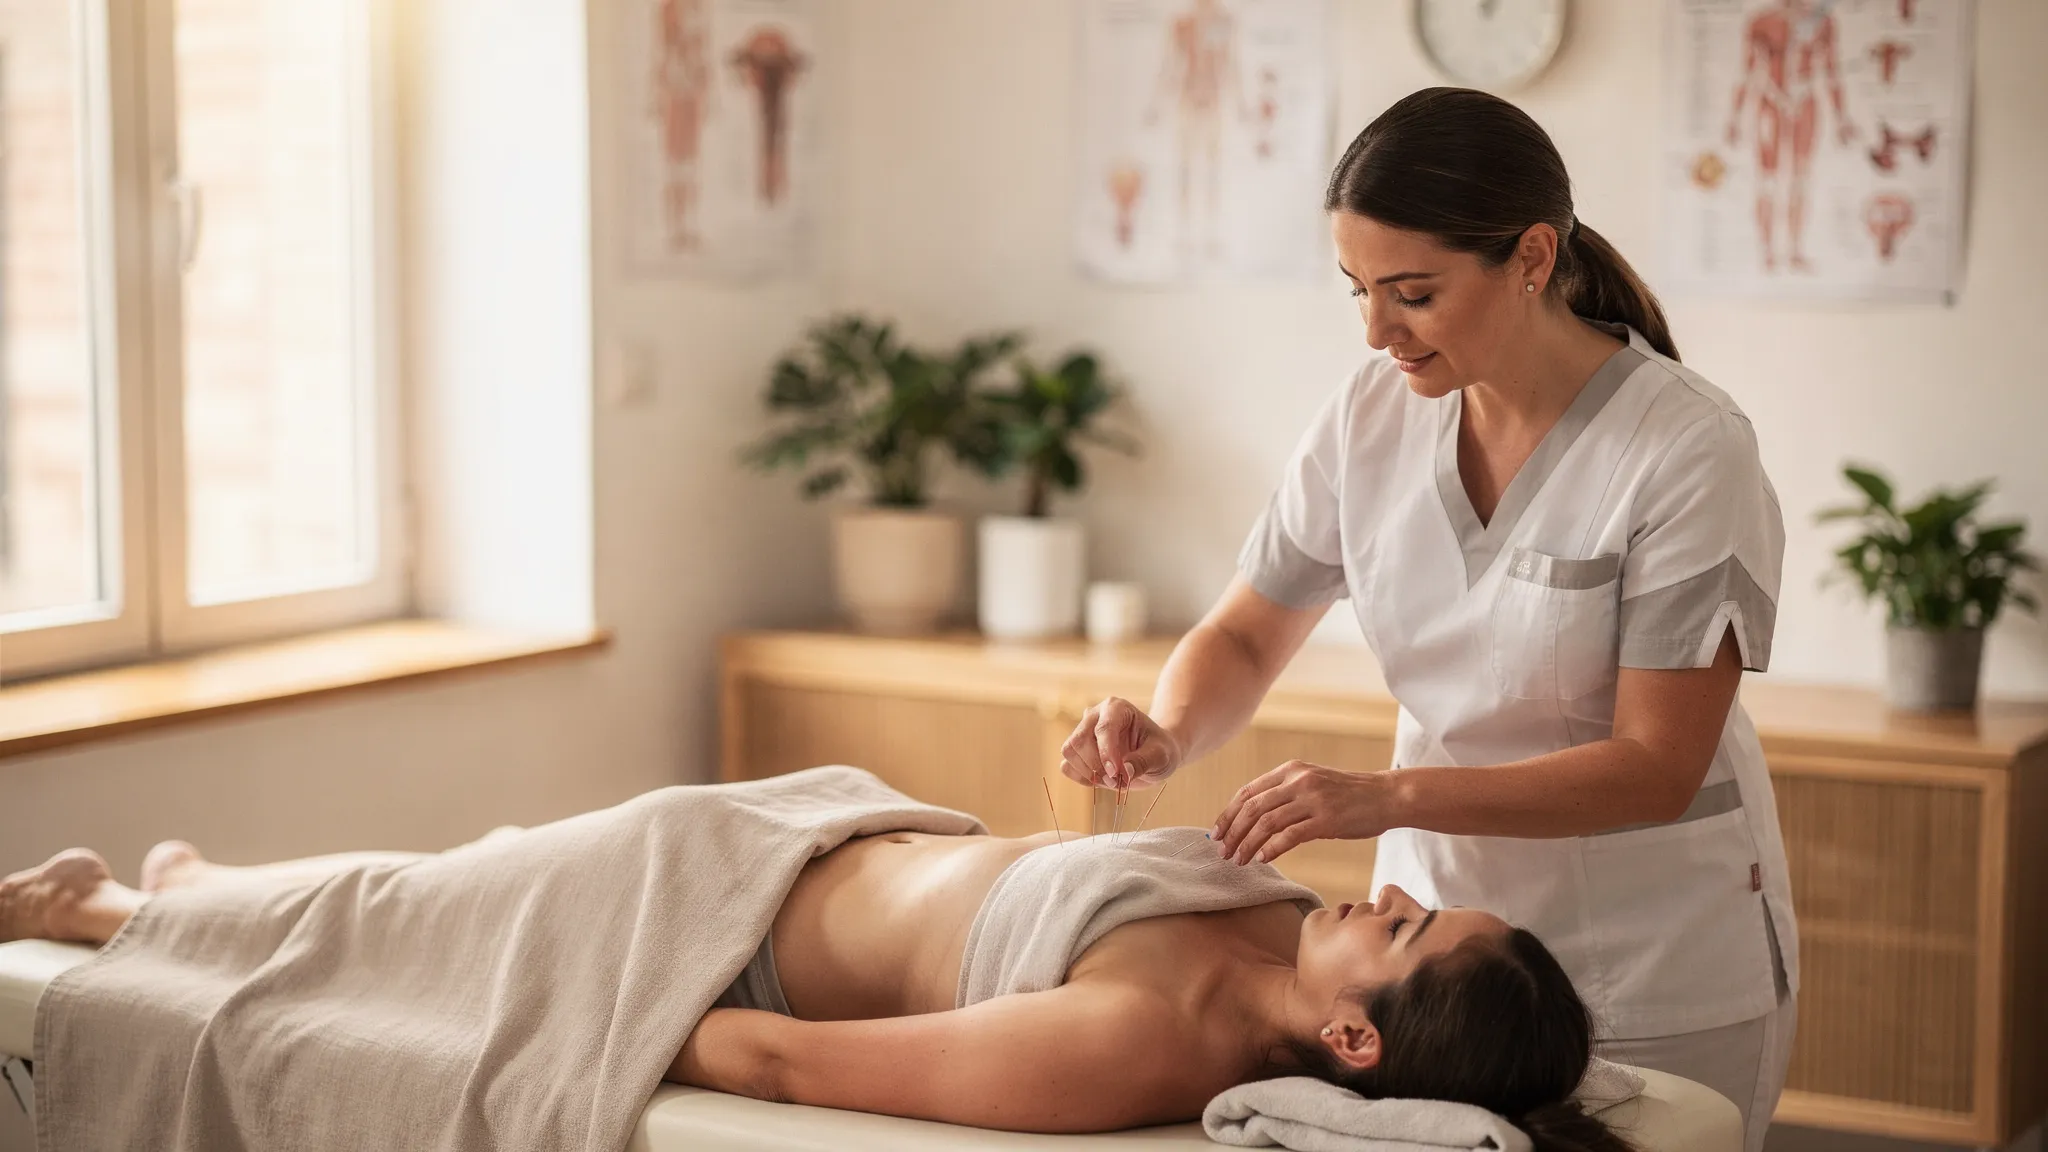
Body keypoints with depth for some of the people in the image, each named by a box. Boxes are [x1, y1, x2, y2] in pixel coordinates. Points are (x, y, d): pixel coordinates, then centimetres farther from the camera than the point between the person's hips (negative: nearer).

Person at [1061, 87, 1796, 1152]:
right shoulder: (1373, 414, -5)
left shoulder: (1687, 450, -19)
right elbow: (1244, 634, 5)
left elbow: (1656, 767, -20)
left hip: (1653, 973, -4)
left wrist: (1391, 796, -30)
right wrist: (1167, 735, -18)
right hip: (1442, 913, 4)